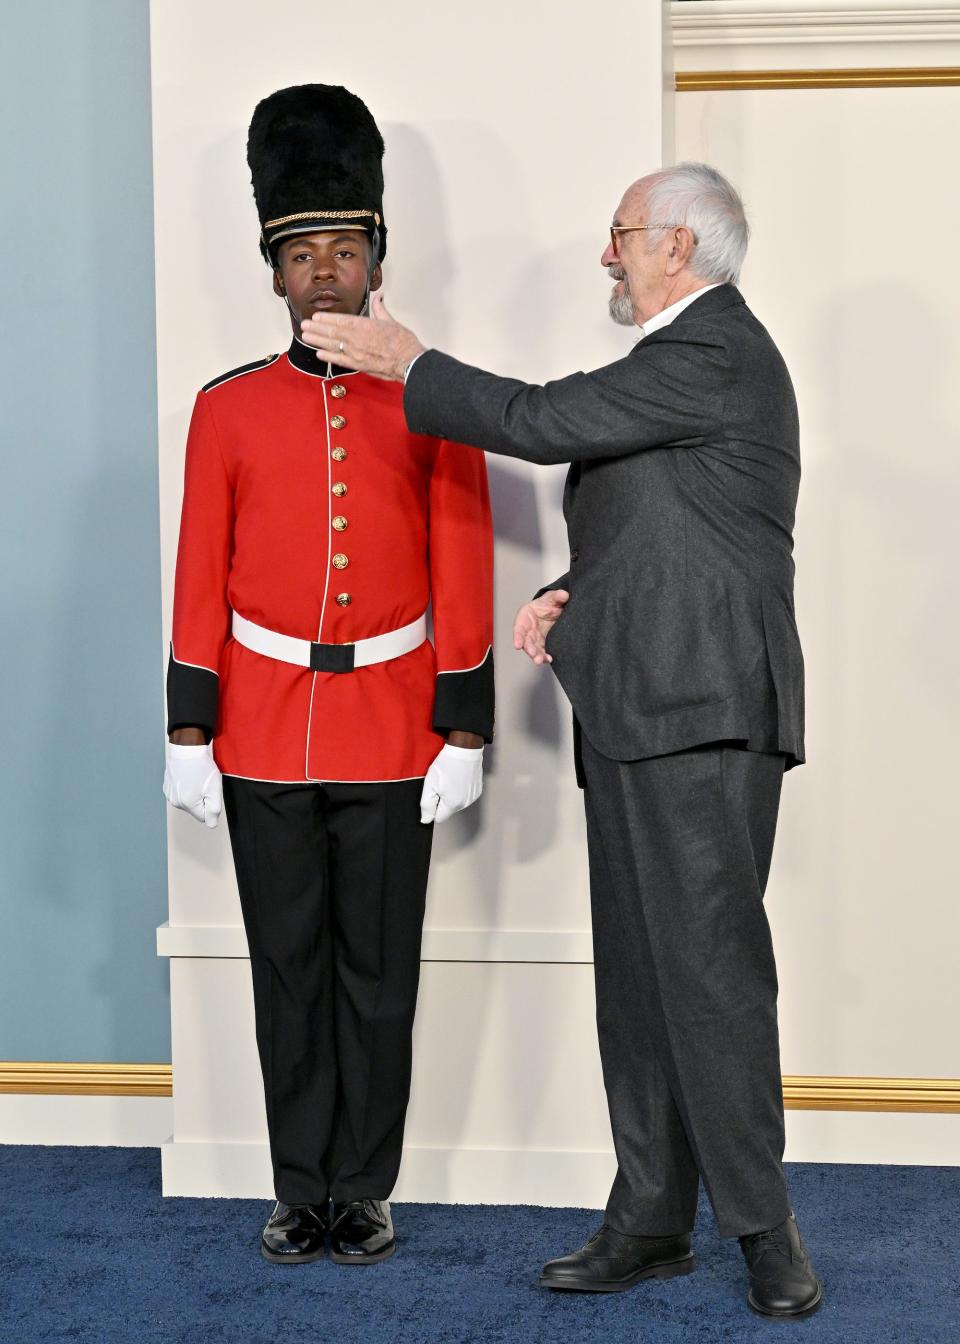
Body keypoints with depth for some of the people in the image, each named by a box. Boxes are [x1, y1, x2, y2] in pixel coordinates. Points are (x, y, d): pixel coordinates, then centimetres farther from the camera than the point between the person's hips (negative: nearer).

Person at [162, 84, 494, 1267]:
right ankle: (302, 1190, 18)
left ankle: (366, 1190, 17)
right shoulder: (228, 410, 3)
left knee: (378, 972, 5)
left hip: (389, 729, -1)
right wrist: (189, 737, -1)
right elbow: (200, 583, 3)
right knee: (288, 970, 8)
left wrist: (465, 735, -5)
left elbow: (464, 580, -1)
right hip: (263, 729, 1)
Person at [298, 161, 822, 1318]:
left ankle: (763, 1227, -2)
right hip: (640, 712, 10)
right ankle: (651, 1223, 15)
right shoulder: (687, 356, 23)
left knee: (707, 961, -10)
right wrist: (567, 599, 9)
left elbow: (540, 422, -13)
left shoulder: (715, 354, -10)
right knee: (638, 974, 10)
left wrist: (405, 362, 0)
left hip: (700, 708, -10)